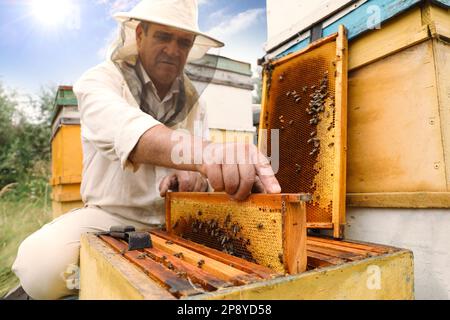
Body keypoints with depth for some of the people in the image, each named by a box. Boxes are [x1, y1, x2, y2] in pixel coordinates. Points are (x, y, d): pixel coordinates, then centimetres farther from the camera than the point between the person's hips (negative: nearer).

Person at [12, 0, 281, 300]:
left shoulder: (193, 102, 7)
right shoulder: (100, 81, -8)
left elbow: (203, 157, -1)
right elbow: (122, 127, -33)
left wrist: (195, 174, -27)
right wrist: (203, 155, -52)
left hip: (174, 220, 4)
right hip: (110, 216, -3)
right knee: (41, 263, -30)